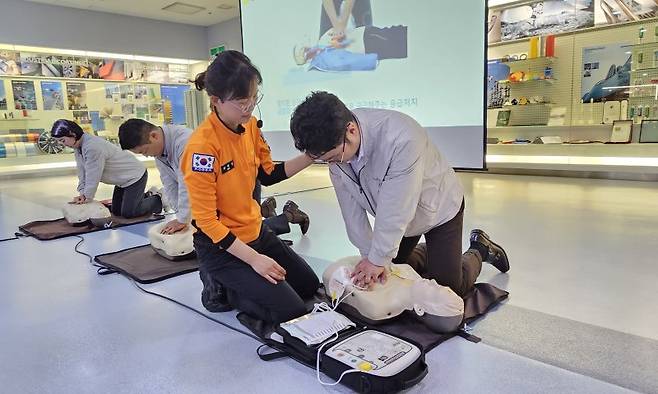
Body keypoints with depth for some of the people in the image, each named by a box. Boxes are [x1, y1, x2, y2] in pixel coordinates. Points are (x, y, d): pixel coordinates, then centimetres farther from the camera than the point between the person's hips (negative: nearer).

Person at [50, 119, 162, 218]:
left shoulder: (93, 147, -30)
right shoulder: (78, 146, 1)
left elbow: (93, 176, -24)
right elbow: (82, 172, 1)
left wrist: (87, 197, -15)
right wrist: (82, 193, -8)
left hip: (135, 176, -10)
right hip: (123, 180, 10)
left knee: (128, 213, -11)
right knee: (116, 212, 13)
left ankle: (157, 200, 10)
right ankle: (146, 197, 28)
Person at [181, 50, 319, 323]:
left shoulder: (250, 125, -4)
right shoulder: (202, 145, -26)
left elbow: (267, 174, 7)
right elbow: (206, 220, -21)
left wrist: (309, 157, -7)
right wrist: (254, 258, -21)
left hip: (256, 232, 8)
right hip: (221, 246, -8)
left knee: (310, 285, 17)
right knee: (292, 312, -8)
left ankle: (229, 281, 21)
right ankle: (220, 287, 8)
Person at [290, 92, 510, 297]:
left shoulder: (401, 138, -42)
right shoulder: (334, 143, -21)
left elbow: (396, 209, -34)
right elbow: (351, 207, -15)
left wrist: (378, 259, -26)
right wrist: (369, 255, -14)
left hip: (438, 208, -5)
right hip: (393, 217, 6)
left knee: (449, 286, -2)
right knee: (383, 276, 14)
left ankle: (478, 250, 26)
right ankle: (428, 252, 37)